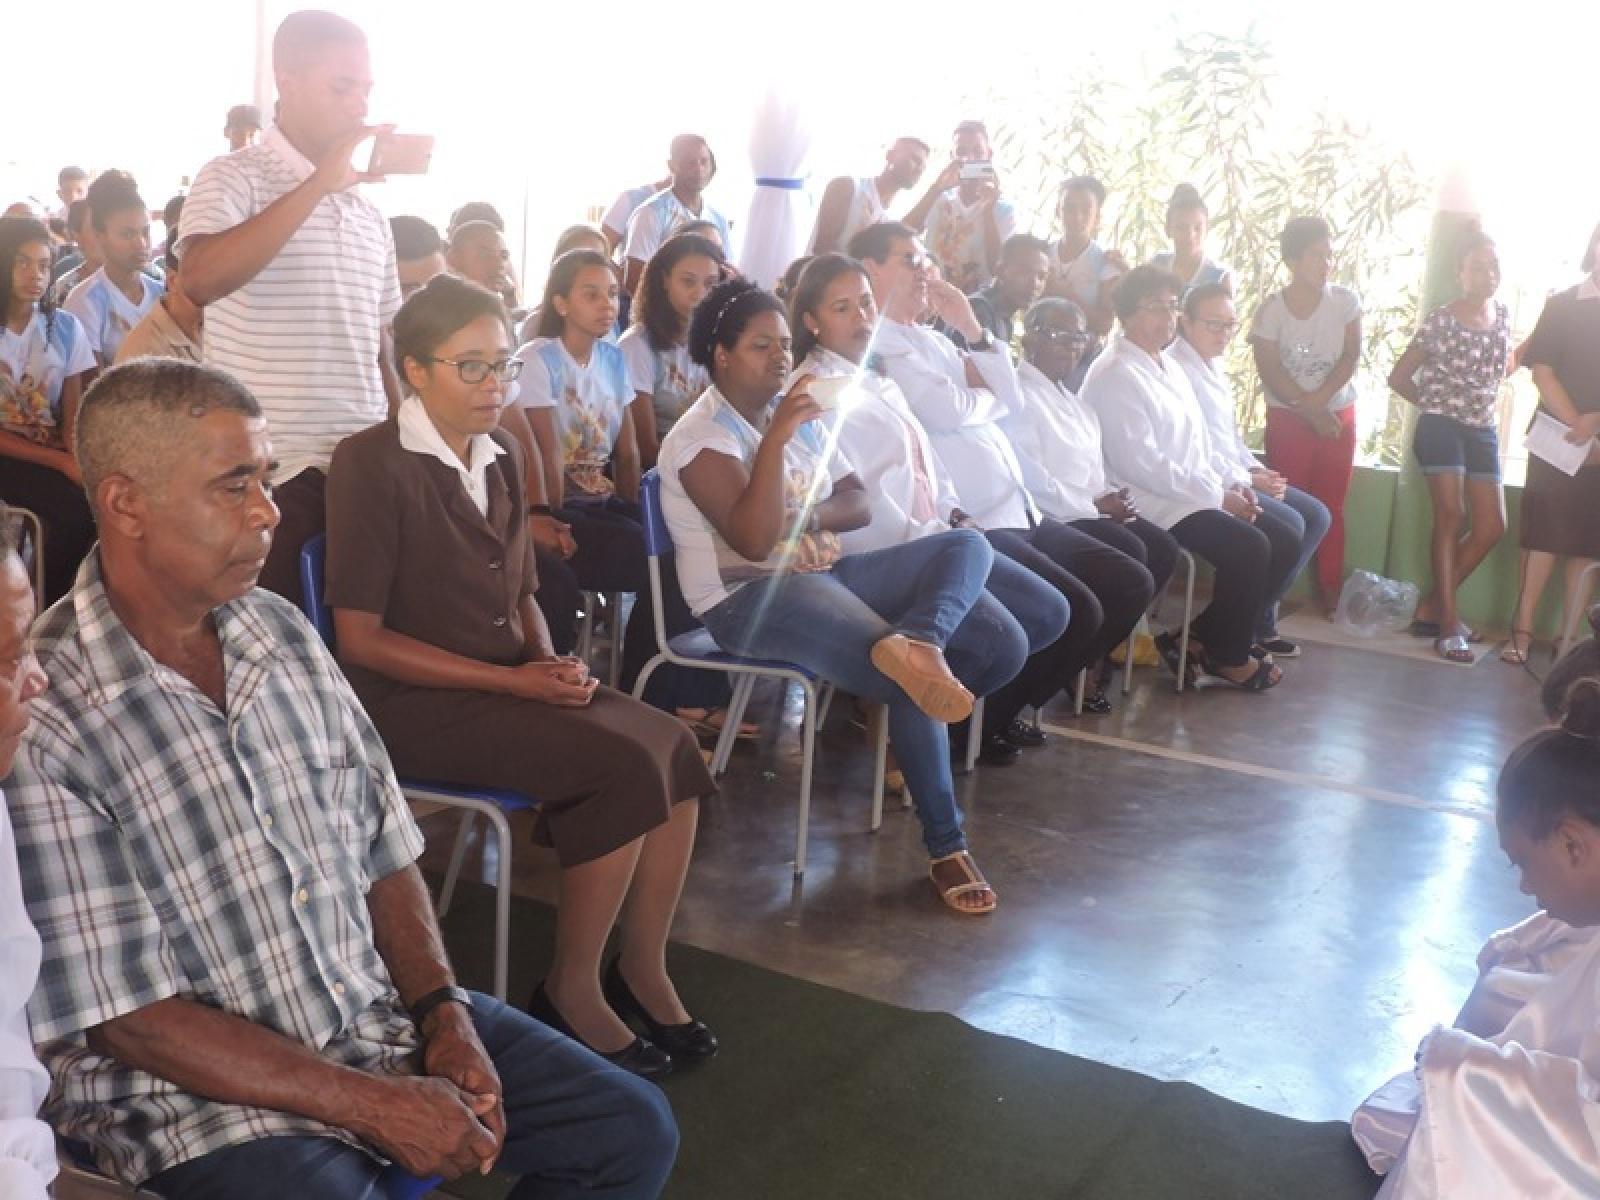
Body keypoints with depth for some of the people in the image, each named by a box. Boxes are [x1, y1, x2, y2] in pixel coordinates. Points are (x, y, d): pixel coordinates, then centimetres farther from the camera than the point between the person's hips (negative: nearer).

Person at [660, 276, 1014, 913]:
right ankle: (945, 847, -17)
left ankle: (913, 643, -41)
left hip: (823, 574, 9)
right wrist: (776, 440, -25)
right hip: (749, 597, -9)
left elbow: (858, 503, 12)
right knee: (912, 680, -27)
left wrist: (808, 513, -10)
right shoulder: (702, 436, -8)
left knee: (967, 544, -9)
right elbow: (754, 540, -22)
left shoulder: (795, 412, 16)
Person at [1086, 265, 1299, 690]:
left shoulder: (1170, 368, 17)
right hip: (1150, 505, -10)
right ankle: (1227, 657, -2)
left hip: (1194, 494, 10)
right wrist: (1217, 496, -17)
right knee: (1248, 547, -24)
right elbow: (1139, 463, -21)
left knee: (1284, 541, -1)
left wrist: (1228, 486, 2)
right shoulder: (1115, 375, -14)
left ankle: (1199, 637, 5)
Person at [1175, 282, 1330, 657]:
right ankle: (1256, 621, -4)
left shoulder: (1213, 365, 15)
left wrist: (1257, 469, 5)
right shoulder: (1177, 370, -16)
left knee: (1317, 515, 4)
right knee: (1290, 525, -21)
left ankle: (1262, 608, 6)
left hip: (1236, 476, 10)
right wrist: (1247, 480, -15)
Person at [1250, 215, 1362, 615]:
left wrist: (1318, 400, -18)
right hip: (1287, 417, -2)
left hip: (1338, 415, 2)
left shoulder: (1345, 301, -4)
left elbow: (1351, 358, -6)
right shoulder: (1272, 308, -10)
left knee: (1331, 505, 6)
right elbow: (1270, 372, -12)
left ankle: (1329, 589, 12)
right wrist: (1310, 412, -16)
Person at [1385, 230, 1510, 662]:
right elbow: (1398, 377, -3)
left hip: (1483, 431, 6)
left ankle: (1431, 607, 12)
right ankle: (1448, 624, -9)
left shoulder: (1503, 314, 8)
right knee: (1451, 517, -13)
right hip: (1441, 427, -6)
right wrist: (1435, 404, 3)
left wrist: (1488, 404, 11)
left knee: (1491, 526, 1)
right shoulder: (1441, 320, -9)